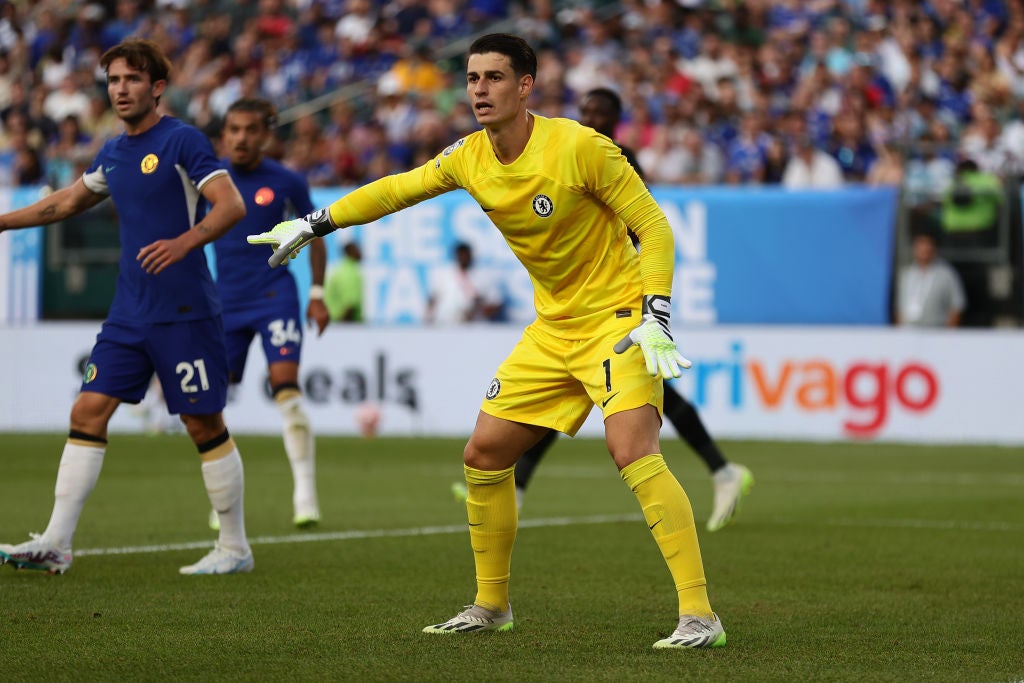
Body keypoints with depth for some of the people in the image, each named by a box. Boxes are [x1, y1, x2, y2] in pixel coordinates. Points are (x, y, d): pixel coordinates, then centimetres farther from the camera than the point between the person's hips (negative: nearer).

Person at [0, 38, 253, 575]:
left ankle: (235, 549, 10)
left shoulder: (182, 141, -9)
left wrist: (184, 242, -33)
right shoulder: (114, 154, 14)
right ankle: (56, 543, 1)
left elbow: (231, 205, -18)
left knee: (205, 426, -1)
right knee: (88, 411, 0)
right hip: (129, 313, 7)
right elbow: (67, 202, 29)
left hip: (184, 312, -7)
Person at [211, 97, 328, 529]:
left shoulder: (287, 183, -3)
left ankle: (305, 494, -13)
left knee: (285, 385, -18)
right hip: (225, 301, 3)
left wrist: (317, 294, 5)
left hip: (275, 295, -3)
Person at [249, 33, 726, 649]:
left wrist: (654, 317, -23)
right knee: (484, 456, 6)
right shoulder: (470, 158, 0)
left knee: (632, 449, -26)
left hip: (617, 317, -7)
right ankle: (491, 606, 25)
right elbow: (396, 190, 17)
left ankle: (700, 615, -27)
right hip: (553, 329, 7)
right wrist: (314, 225, 19)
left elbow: (654, 227, -14)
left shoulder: (579, 147, -19)